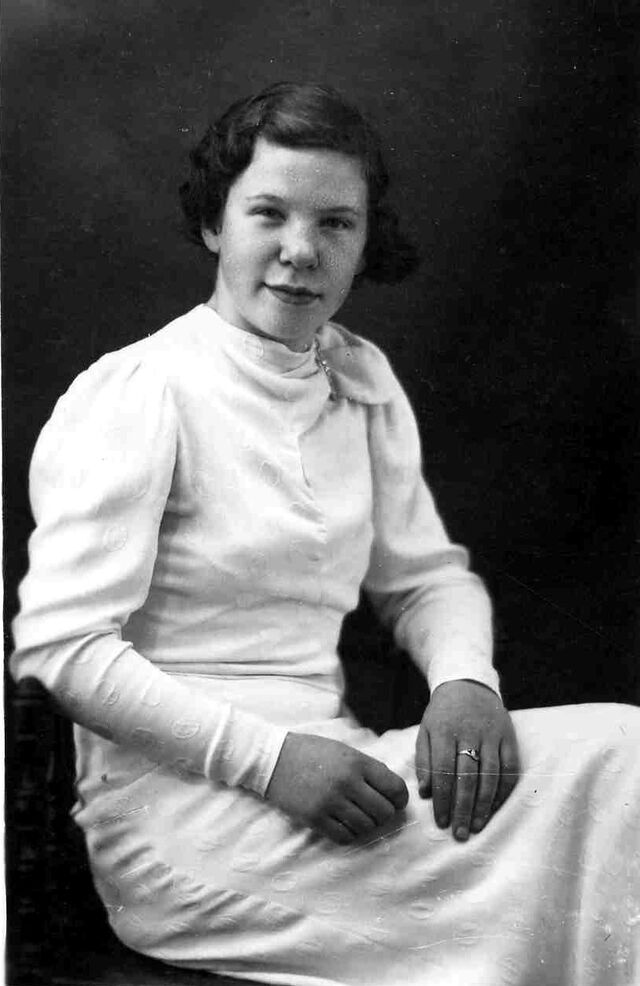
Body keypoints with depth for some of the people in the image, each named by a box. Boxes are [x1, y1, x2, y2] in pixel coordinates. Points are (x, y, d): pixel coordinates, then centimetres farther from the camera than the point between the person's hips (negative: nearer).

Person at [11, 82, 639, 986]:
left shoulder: (363, 383, 11)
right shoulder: (136, 395, -9)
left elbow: (426, 574, 17)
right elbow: (57, 649, -14)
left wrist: (465, 682, -6)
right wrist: (267, 757, -22)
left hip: (324, 767, 7)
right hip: (178, 801, -6)